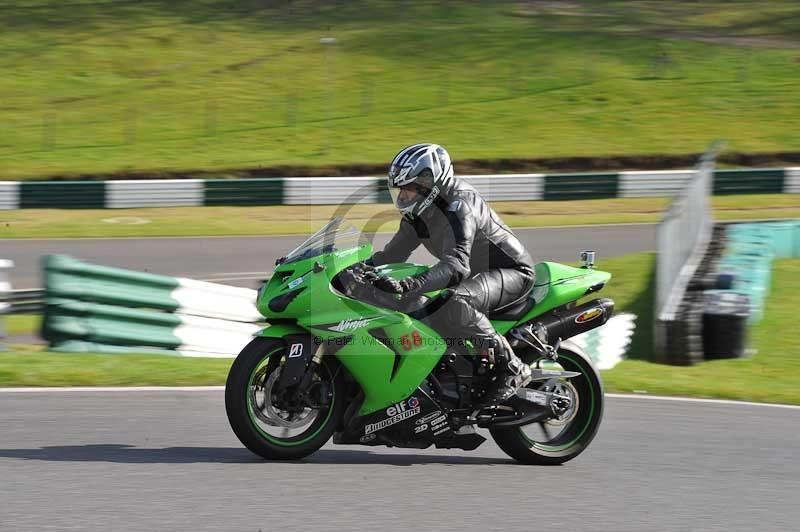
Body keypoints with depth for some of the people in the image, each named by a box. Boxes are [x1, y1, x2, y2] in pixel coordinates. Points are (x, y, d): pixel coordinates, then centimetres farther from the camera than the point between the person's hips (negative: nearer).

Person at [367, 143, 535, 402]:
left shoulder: (459, 206, -27)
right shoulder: (418, 213, 3)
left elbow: (456, 265, -39)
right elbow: (394, 253, 11)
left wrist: (407, 285, -51)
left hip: (511, 272, -10)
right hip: (478, 273, 10)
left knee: (455, 305, -37)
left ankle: (511, 367, -26)